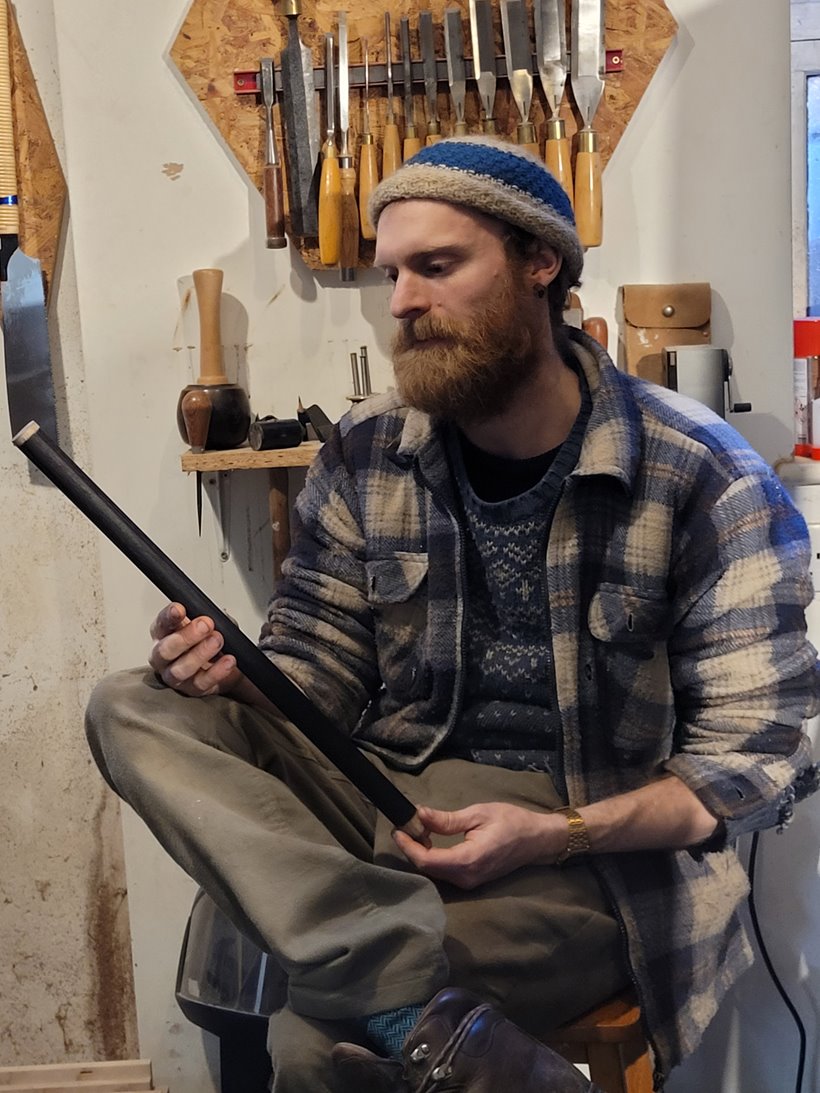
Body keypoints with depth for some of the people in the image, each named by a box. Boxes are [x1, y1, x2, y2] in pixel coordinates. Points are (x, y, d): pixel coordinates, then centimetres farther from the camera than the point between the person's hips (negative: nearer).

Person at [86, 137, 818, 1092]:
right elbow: (323, 664, 9)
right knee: (133, 709, -19)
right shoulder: (366, 453, 3)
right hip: (386, 798, 7)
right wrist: (235, 676, -15)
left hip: (592, 846, -6)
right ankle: (411, 982, -34)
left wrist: (555, 834, -23)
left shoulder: (706, 481, -10)